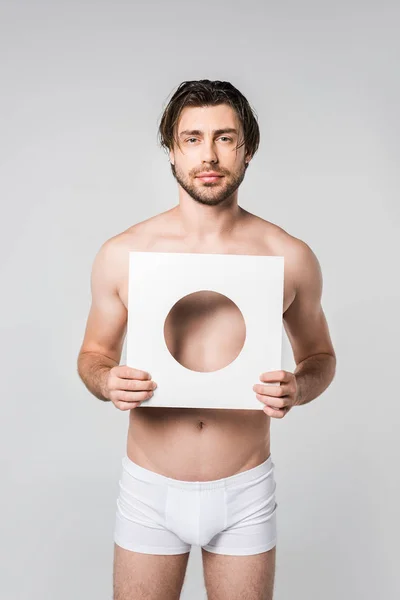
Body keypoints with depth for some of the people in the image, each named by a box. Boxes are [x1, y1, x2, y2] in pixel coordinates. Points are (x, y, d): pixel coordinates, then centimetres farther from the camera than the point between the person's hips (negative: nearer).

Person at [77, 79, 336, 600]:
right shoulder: (122, 254, -7)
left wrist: (298, 388, -15)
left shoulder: (290, 257, -7)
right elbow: (93, 353, 6)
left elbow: (319, 354, 7)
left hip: (244, 490, 0)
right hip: (149, 487, 0)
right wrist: (106, 381, -17)